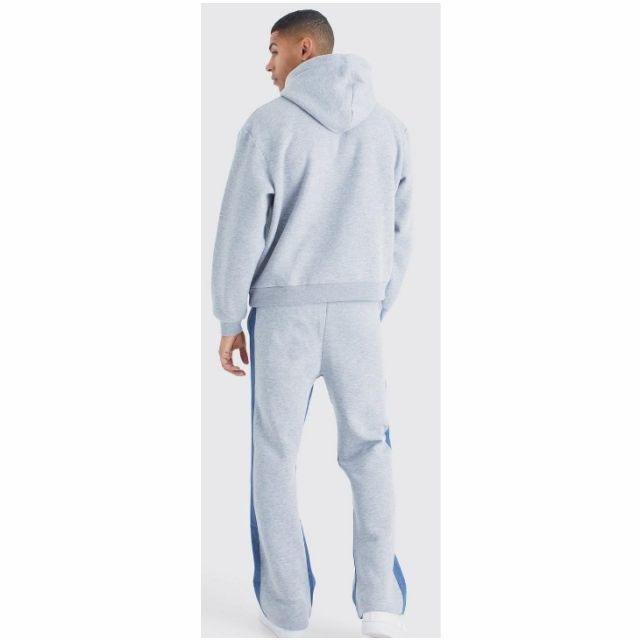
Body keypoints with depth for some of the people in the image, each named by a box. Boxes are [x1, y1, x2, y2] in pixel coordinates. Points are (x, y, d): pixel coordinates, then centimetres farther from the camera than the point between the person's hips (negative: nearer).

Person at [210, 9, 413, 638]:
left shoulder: (268, 124, -7)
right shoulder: (388, 127, 6)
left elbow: (239, 231, -9)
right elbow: (396, 232, 9)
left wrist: (228, 321, 0)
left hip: (283, 311, -2)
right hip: (356, 312, 3)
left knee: (276, 455, 10)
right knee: (369, 452, 12)